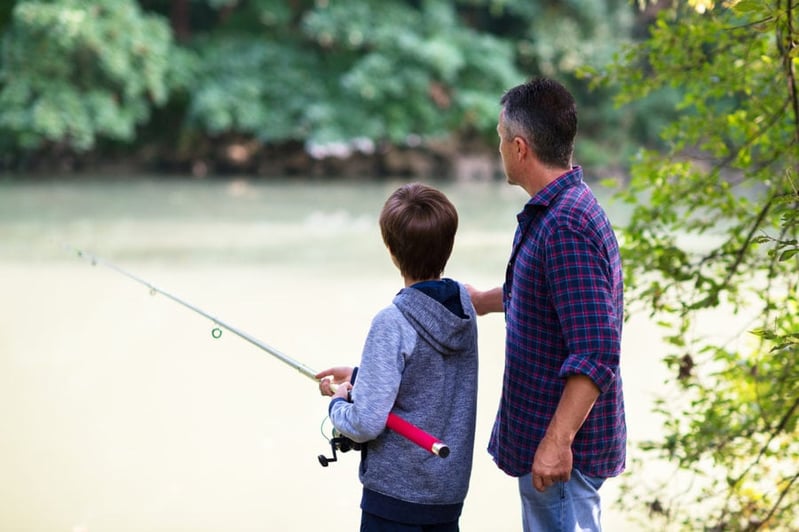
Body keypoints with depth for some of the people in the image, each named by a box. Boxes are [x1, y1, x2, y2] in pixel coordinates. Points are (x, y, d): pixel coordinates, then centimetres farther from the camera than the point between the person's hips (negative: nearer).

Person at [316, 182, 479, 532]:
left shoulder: (393, 324, -21)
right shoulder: (464, 307, -1)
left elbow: (366, 424, -21)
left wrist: (338, 403, -1)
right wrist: (359, 376, 13)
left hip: (396, 489, -7)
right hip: (450, 491, 7)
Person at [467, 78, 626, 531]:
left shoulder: (565, 226, -24)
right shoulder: (559, 210, 9)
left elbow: (596, 352, -28)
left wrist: (557, 441, -29)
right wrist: (482, 301, 42)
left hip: (561, 447, -11)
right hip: (543, 430, 11)